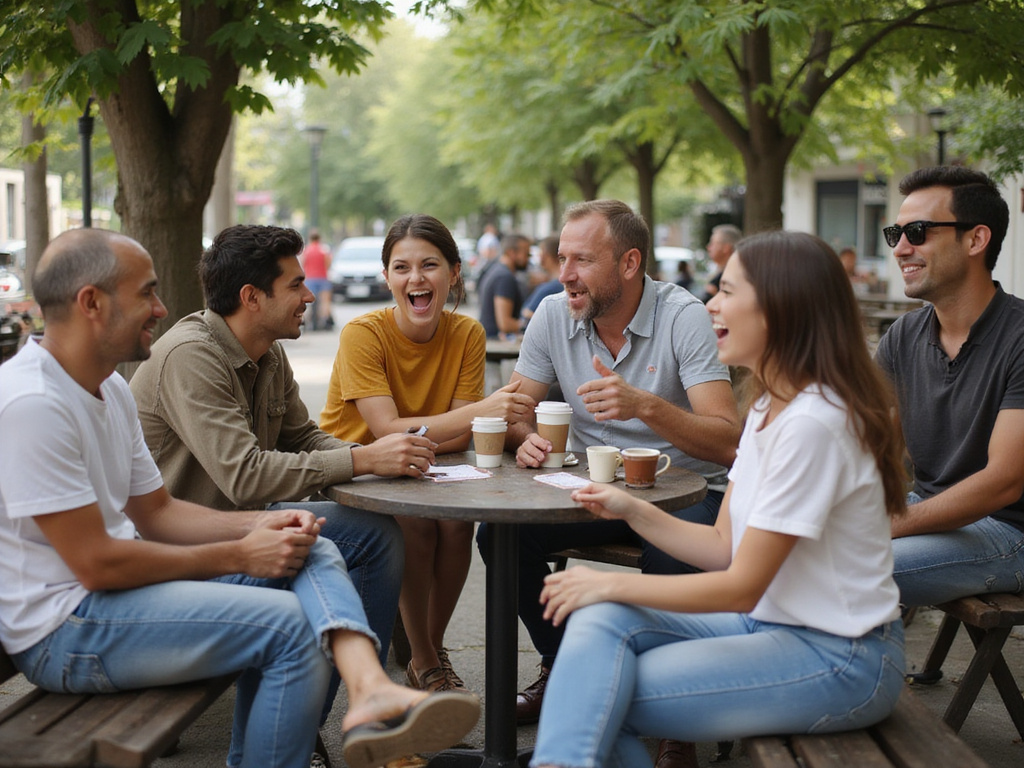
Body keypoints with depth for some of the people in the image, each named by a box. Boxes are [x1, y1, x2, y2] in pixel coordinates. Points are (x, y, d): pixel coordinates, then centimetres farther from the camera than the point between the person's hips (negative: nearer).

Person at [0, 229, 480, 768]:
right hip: (59, 628, -10)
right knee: (288, 623, -22)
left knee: (314, 553, -5)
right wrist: (238, 555, -14)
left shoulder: (108, 388, 12)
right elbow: (96, 563, -22)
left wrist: (257, 525, -3)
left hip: (110, 582, 10)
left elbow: (156, 513, 15)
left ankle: (371, 692, -28)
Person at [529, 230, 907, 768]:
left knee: (601, 698, -18)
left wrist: (612, 584, -12)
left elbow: (741, 587, -19)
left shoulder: (812, 423, -22)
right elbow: (724, 546, 10)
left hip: (838, 660, -9)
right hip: (769, 621, 9)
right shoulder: (768, 408, 10)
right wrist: (635, 512, -3)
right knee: (599, 620, -12)